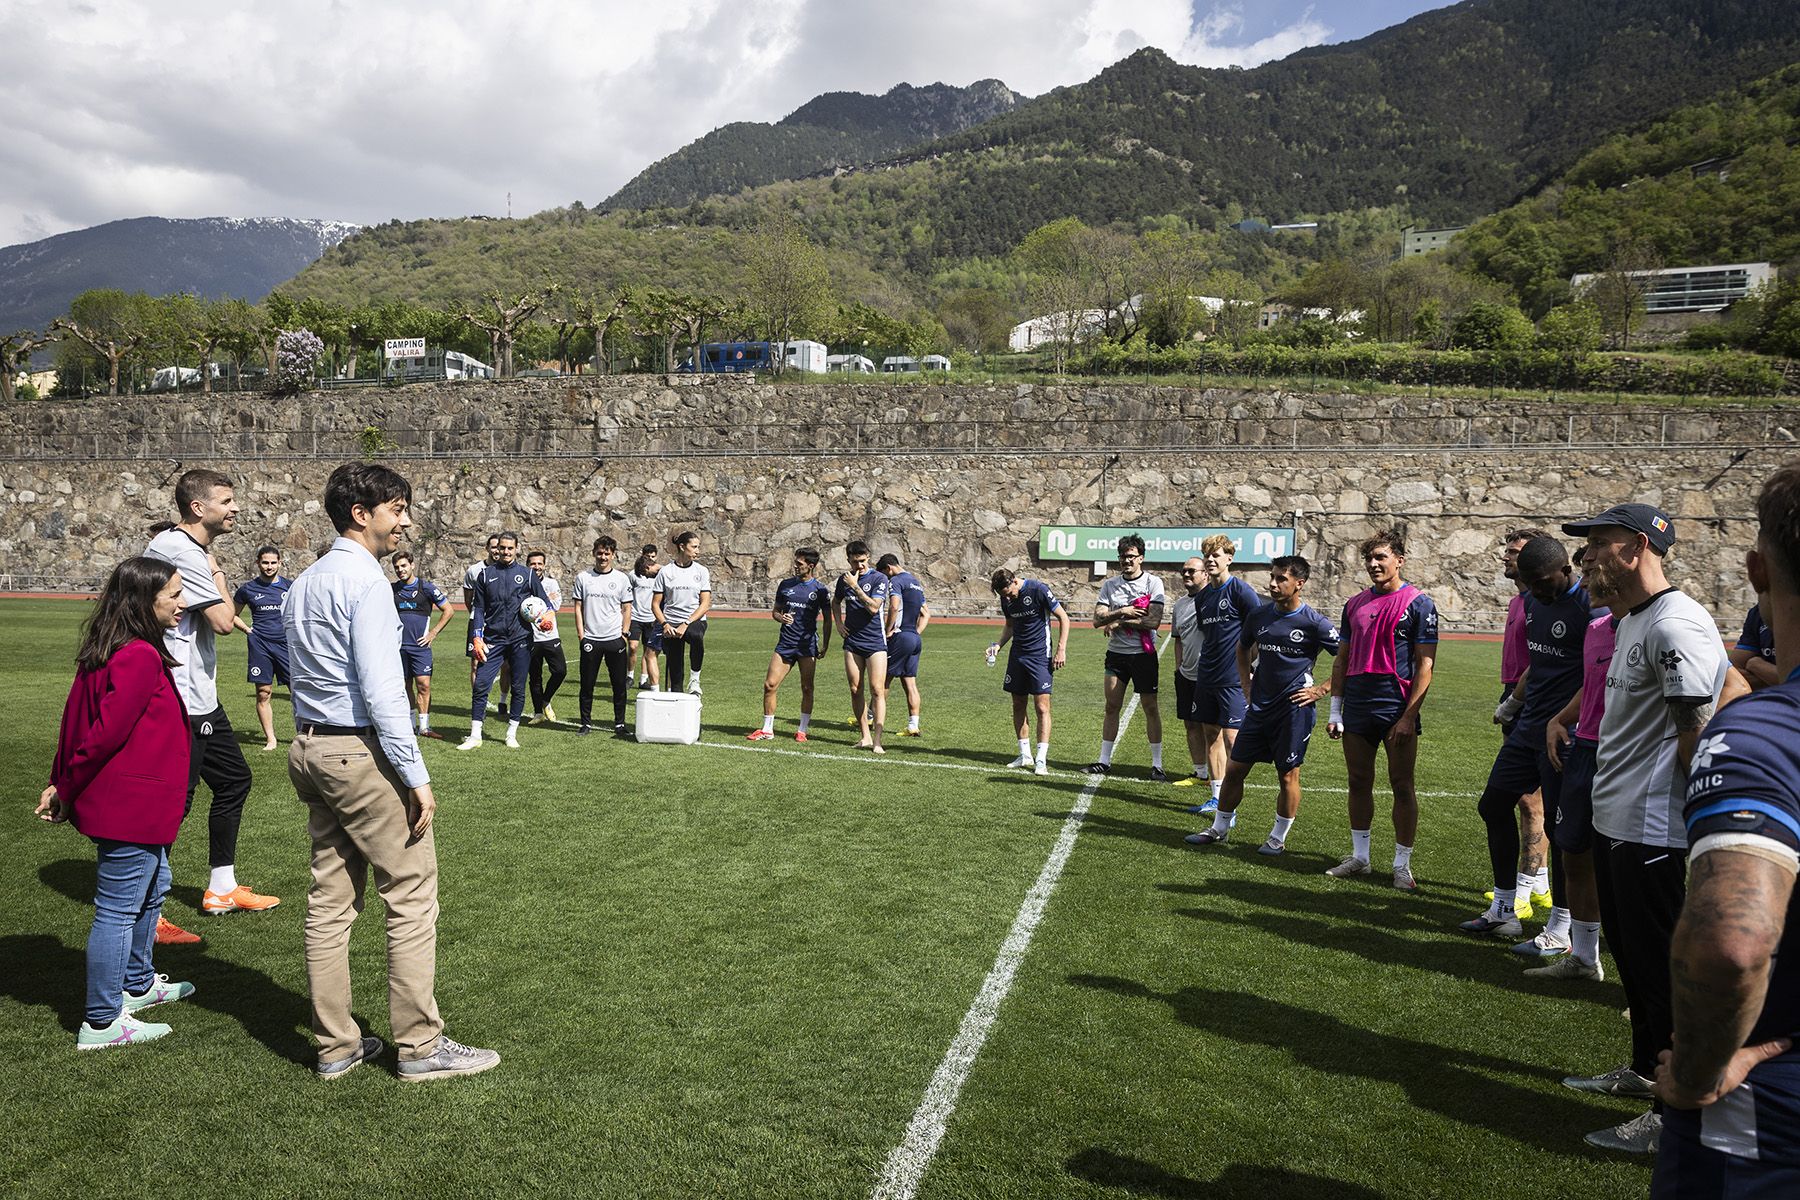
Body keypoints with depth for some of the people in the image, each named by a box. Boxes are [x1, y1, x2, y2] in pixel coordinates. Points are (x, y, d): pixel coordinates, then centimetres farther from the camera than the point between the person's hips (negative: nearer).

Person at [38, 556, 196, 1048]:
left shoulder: (107, 653, 10)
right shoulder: (141, 658, -22)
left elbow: (77, 718, 12)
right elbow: (105, 733, -22)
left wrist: (62, 783, 11)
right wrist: (66, 791, -10)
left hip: (137, 806, 11)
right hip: (133, 808, -11)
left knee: (151, 890, 25)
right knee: (119, 908, 0)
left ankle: (137, 984, 42)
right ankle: (101, 1022, 12)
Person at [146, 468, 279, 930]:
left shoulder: (184, 547, 15)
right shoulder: (181, 551, -19)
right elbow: (223, 621, -20)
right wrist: (217, 575, -7)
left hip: (201, 697, 11)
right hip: (180, 703, -11)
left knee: (233, 779, 17)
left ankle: (222, 889, 28)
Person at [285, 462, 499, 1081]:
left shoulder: (304, 583, 15)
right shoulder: (365, 581, -14)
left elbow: (305, 674, 17)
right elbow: (380, 689, -19)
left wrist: (317, 745, 18)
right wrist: (416, 776, -17)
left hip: (309, 749, 10)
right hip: (362, 752, -10)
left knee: (330, 901, 12)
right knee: (412, 898, -2)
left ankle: (336, 1046, 20)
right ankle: (419, 1046, 4)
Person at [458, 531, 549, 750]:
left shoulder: (527, 574, 7)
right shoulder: (486, 574, 9)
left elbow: (543, 600, 12)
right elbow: (478, 609, 10)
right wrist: (477, 638, 1)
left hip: (521, 640, 0)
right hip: (493, 639, 0)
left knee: (518, 687, 4)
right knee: (480, 684, -7)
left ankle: (512, 734, 16)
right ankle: (475, 736, 2)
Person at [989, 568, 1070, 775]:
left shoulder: (1038, 590, -15)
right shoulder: (1006, 599, 4)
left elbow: (1063, 618, -9)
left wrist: (1061, 650, -12)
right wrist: (998, 645, 2)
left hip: (1040, 656, -6)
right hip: (1017, 655, 6)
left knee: (1042, 707, -9)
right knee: (1018, 705, 9)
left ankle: (1041, 760, -6)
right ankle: (1025, 755, 20)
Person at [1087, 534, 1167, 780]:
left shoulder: (1153, 583, -5)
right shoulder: (1110, 585, 6)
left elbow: (1154, 621, -16)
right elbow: (1097, 620, -3)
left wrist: (1118, 621, -12)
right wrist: (1122, 612, -17)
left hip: (1143, 654, -3)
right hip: (1116, 653, 3)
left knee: (1150, 708, 1)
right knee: (1112, 706, 6)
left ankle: (1157, 764, 8)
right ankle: (1104, 761, 15)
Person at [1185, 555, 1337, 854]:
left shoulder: (1315, 624, -10)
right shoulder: (1259, 616, 5)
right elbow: (1242, 649, 24)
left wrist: (1321, 690, -8)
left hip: (1294, 709, -5)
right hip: (1259, 707, 5)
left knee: (1288, 775, 5)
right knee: (1234, 769, 8)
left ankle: (1278, 838, 21)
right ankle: (1219, 829, 22)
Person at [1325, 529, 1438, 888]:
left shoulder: (1418, 604, -5)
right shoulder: (1355, 604, 11)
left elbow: (1424, 666, -8)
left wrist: (1408, 716, -15)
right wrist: (1335, 711, 10)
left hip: (1397, 710, -5)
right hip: (1357, 710, 5)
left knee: (1402, 786, 2)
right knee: (1359, 783, 11)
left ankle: (1402, 865, 12)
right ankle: (1359, 857, 22)